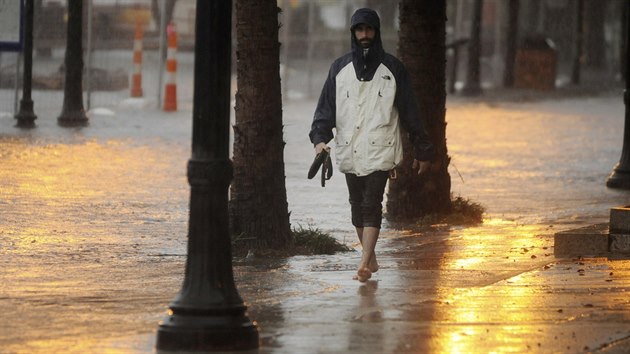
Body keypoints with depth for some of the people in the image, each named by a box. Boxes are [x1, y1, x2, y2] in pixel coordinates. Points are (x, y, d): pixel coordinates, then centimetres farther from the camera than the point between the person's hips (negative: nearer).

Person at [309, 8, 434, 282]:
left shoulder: (391, 68, 3)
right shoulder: (340, 68, 9)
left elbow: (409, 111, 6)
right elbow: (326, 106, 4)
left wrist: (422, 150, 7)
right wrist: (320, 138, -13)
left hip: (380, 149, -3)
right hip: (349, 149, 3)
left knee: (371, 204, -14)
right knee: (357, 205, 9)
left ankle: (364, 264, -21)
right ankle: (370, 258, 23)